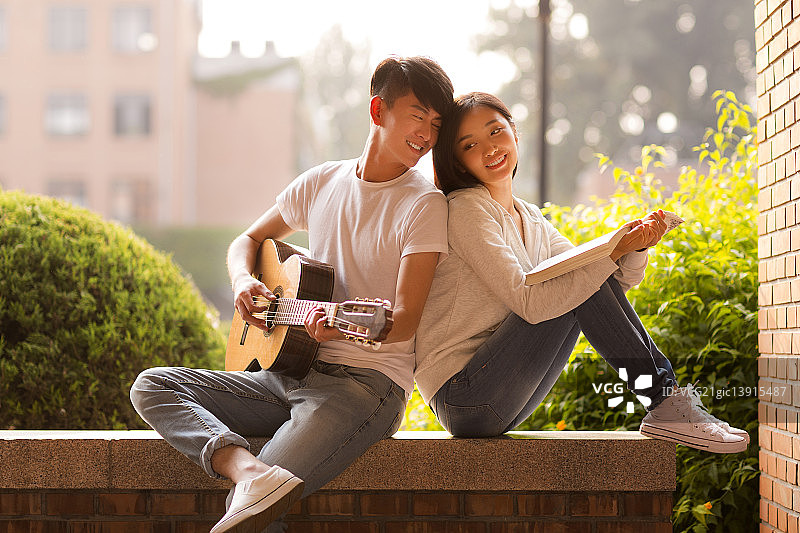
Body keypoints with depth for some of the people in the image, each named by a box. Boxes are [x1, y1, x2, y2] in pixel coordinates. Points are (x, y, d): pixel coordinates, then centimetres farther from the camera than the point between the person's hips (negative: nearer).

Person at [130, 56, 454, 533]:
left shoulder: (424, 204, -5)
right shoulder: (321, 183, 11)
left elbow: (406, 319, -12)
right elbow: (249, 240, 24)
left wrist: (344, 327, -34)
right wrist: (244, 283, 0)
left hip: (367, 381, -7)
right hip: (289, 373, 7)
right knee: (152, 386, -14)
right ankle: (250, 470, -34)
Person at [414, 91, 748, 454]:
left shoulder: (531, 221, 14)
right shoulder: (467, 210, -11)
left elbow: (614, 284, 6)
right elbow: (528, 303, -23)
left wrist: (635, 246, -14)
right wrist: (613, 251, -23)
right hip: (464, 399, -7)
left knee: (589, 279, -3)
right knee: (580, 287, -16)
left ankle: (665, 387, -7)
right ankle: (665, 404, -12)